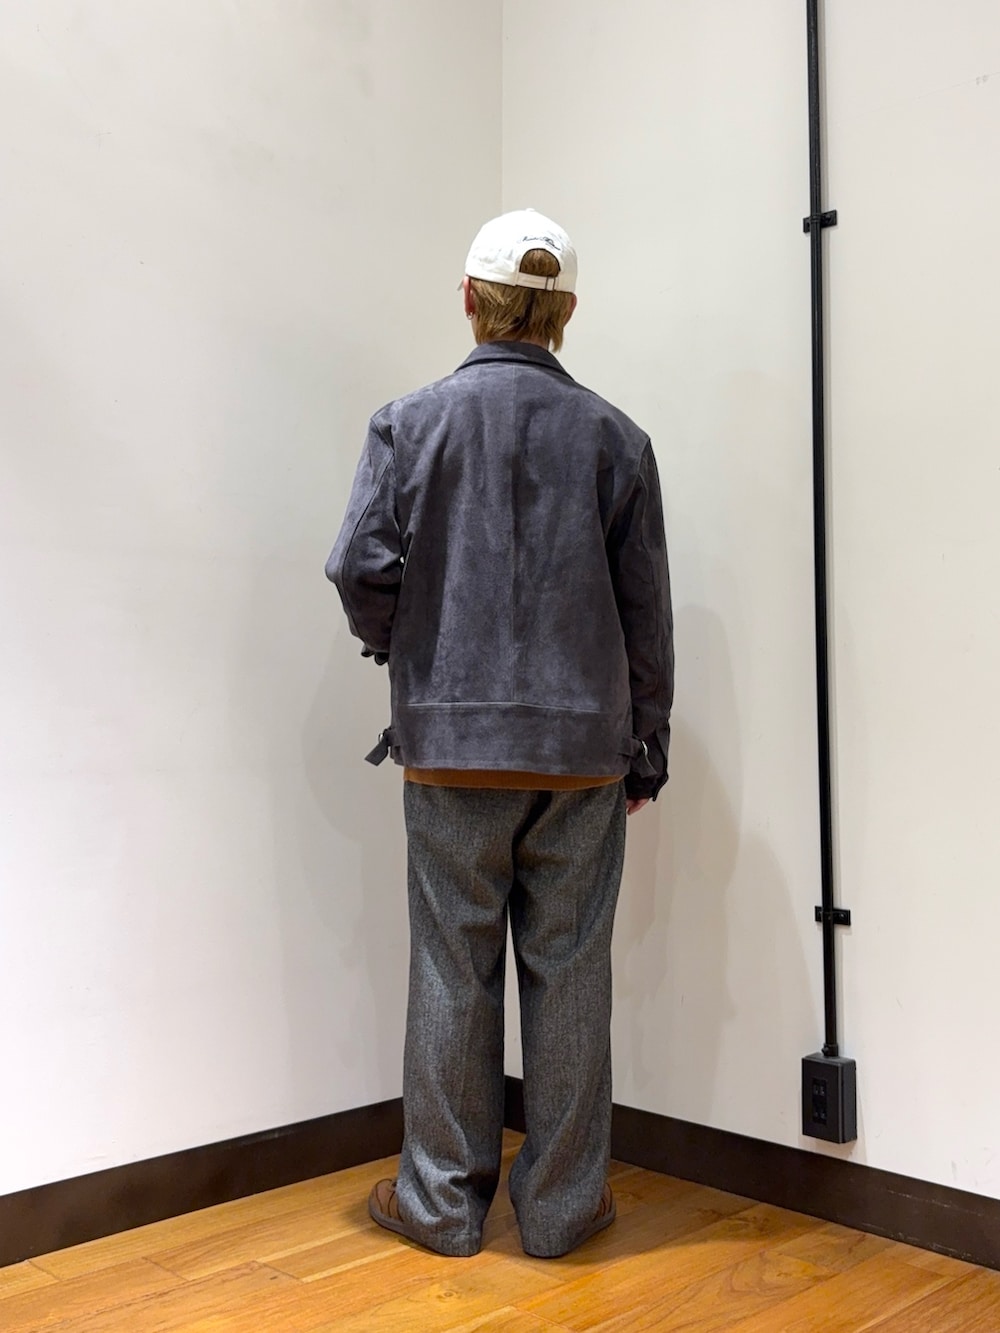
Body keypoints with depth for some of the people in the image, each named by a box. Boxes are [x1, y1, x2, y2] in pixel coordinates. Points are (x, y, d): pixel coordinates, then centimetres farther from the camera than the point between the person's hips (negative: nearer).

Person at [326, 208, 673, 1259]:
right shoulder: (613, 436, 4)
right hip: (584, 748, 1)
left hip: (450, 742, -1)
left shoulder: (410, 422, 0)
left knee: (452, 972, 8)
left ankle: (442, 1200, 20)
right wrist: (646, 749, 12)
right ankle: (562, 1204, 20)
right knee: (568, 973, 8)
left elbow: (362, 565, -10)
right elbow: (647, 612, 4)